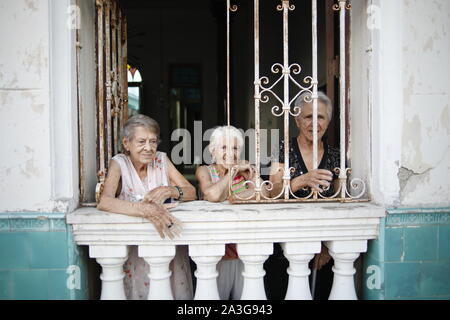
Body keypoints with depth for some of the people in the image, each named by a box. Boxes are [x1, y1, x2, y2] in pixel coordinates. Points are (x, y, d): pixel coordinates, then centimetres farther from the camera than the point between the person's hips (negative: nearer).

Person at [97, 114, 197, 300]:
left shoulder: (161, 160, 6)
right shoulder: (119, 163, -5)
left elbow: (191, 193, 2)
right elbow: (104, 202, -22)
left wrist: (170, 191, -19)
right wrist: (145, 209, -36)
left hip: (167, 239, 3)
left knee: (178, 289, -14)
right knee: (141, 287, -20)